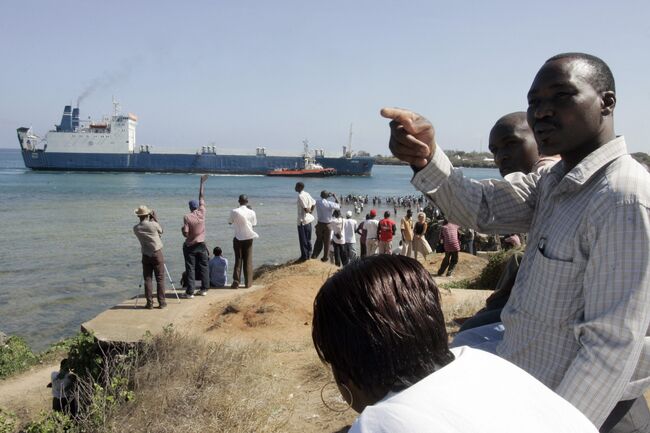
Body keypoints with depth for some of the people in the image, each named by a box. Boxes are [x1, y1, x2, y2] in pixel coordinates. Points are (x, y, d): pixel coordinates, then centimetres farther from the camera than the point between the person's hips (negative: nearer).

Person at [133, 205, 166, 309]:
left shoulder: (136, 228, -2)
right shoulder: (153, 225, -12)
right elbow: (161, 231, 7)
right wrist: (155, 219, 10)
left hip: (146, 255, 3)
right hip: (157, 254, -2)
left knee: (147, 279, 7)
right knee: (160, 279, 4)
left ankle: (149, 303, 6)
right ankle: (162, 302, 5)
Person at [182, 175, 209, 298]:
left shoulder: (187, 217, -12)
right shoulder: (202, 213, -4)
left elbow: (185, 234, -16)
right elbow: (202, 197, 5)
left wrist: (182, 229, 7)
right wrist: (202, 182, 13)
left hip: (190, 246, -3)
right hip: (201, 245, 3)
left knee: (190, 269, 0)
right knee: (203, 267, 12)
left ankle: (190, 292, -1)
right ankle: (204, 289, 16)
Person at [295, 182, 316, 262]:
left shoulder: (300, 196, -19)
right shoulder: (307, 194, 9)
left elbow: (305, 208, -24)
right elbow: (314, 203, 13)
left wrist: (309, 211, -5)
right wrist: (311, 211, 9)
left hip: (302, 220, -9)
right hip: (309, 219, 9)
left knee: (303, 240, 1)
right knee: (308, 239, 16)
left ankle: (304, 256, 6)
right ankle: (309, 254, 23)